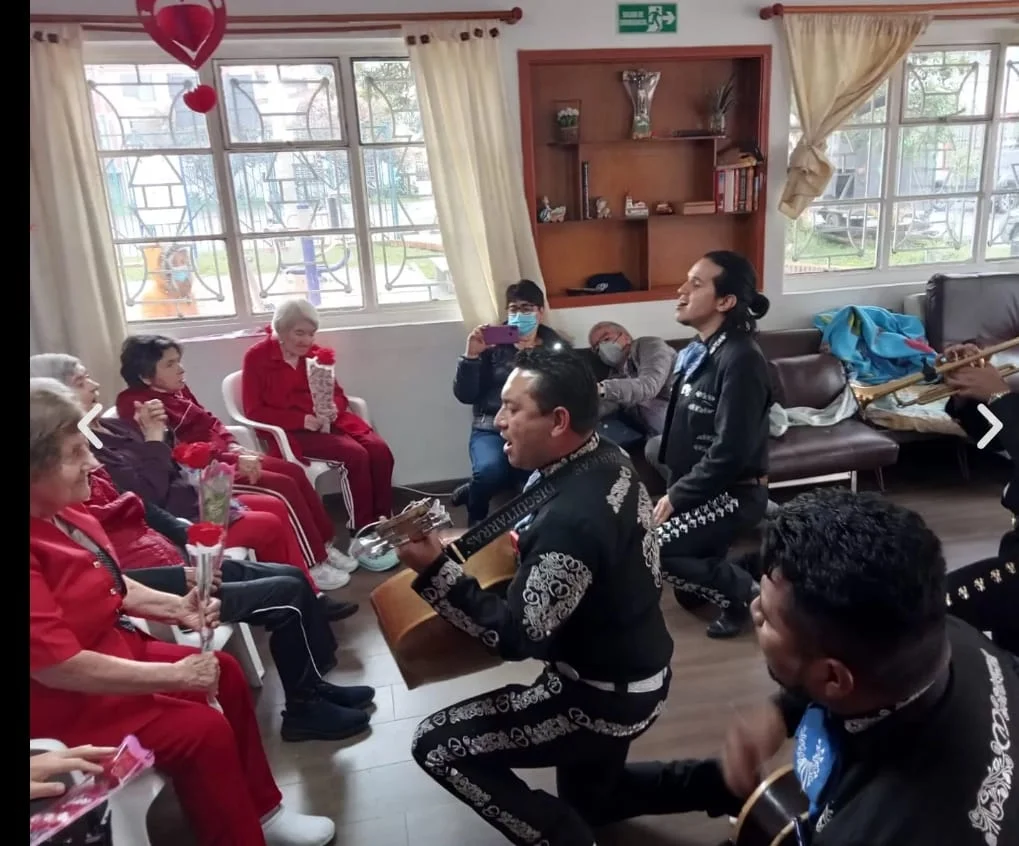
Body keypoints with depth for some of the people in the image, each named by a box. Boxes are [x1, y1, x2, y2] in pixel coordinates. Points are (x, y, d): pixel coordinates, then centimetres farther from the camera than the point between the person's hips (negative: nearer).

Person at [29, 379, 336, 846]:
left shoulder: (61, 512, -3)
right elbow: (58, 667, -31)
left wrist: (177, 607, -5)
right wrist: (175, 675, -23)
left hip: (114, 647, 10)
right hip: (66, 704, -9)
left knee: (226, 673, 10)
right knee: (204, 730, -19)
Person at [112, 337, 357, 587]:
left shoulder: (177, 390, 11)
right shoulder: (140, 405, -17)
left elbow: (209, 421, 18)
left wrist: (233, 447, 0)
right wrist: (233, 460, -24)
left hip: (221, 457, 9)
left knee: (294, 471, -1)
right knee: (284, 487, -18)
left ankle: (323, 544, 8)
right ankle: (314, 565, -8)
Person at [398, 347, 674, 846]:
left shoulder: (571, 521, -34)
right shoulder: (609, 460, -6)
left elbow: (515, 638, -27)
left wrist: (433, 569, -28)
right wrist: (523, 541, -2)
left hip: (608, 699, -9)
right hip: (641, 668, 9)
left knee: (436, 745, -1)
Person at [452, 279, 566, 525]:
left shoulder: (555, 347, 12)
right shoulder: (492, 343, 9)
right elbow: (465, 395, 2)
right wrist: (471, 355, -11)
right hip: (491, 426, -1)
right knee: (490, 470, -33)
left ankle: (474, 489, -4)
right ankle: (476, 525, 1)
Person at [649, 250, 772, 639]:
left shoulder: (740, 359, -23)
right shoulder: (698, 351, 5)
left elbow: (730, 452, -26)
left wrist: (676, 496, -19)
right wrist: (674, 491, 7)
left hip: (733, 493, -9)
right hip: (703, 490, 9)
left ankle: (743, 590, 1)